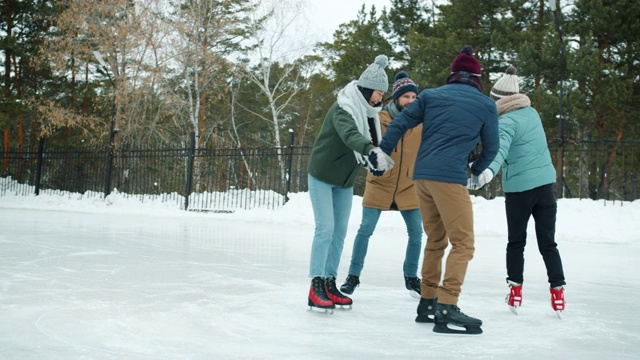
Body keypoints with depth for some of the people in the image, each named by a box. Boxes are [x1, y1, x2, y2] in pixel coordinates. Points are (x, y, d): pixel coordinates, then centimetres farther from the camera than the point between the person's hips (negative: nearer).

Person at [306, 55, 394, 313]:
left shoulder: (369, 112, 3)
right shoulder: (343, 109, -23)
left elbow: (370, 142, 11)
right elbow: (349, 135, -43)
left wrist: (373, 161, -8)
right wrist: (371, 151, -60)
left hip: (345, 180, 8)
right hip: (322, 176, -8)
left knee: (340, 232, 6)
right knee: (325, 229, -14)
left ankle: (330, 283, 12)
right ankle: (316, 287, -11)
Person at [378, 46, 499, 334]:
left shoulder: (431, 95, 15)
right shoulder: (486, 105, 7)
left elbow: (399, 124, 10)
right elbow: (491, 149, 15)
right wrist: (475, 172, 31)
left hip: (421, 176, 6)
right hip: (449, 177, -6)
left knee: (435, 240, 18)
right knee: (463, 243, -3)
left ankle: (427, 303, 21)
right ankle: (446, 310, -13)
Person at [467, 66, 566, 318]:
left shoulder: (506, 122, -13)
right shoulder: (531, 113, 9)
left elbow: (500, 150, -32)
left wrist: (486, 172, -49)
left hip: (519, 188, -5)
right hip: (546, 183, 5)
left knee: (516, 242, 12)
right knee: (548, 242, 8)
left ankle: (515, 292, 13)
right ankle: (558, 292, 3)